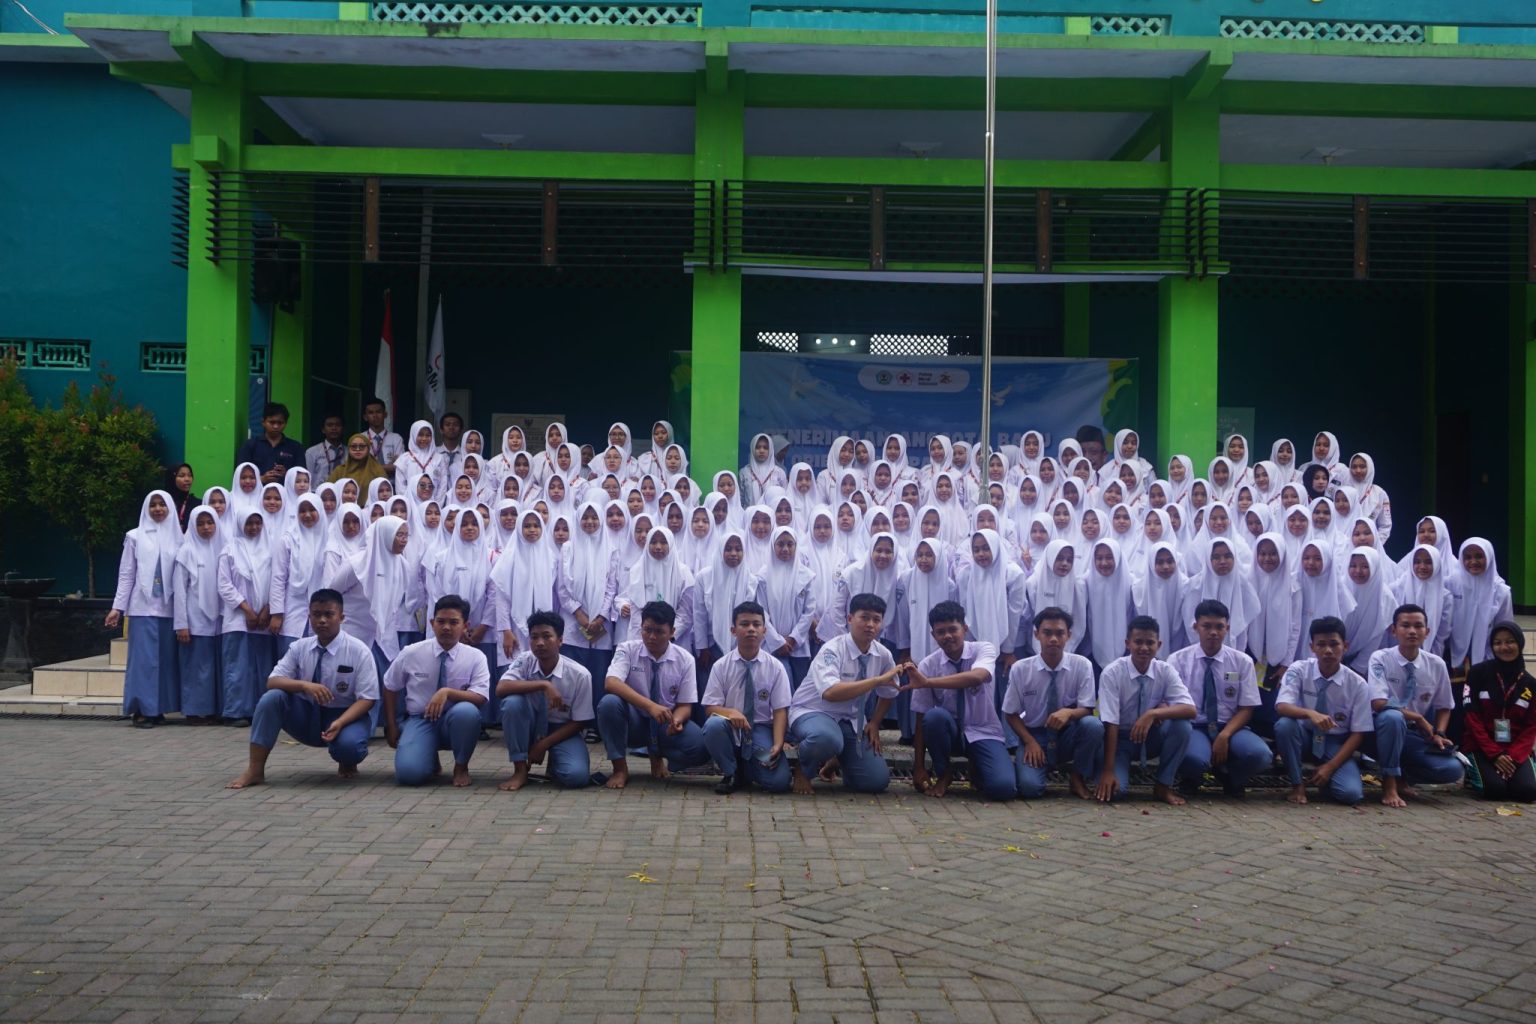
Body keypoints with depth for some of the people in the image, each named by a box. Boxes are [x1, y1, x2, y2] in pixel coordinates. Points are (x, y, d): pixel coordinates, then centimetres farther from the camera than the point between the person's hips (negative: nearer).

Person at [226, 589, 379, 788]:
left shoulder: (358, 650, -13)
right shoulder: (299, 647, -4)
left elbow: (367, 698, -14)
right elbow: (272, 681, -12)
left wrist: (340, 722, -31)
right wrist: (304, 685, -32)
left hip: (344, 716, -3)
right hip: (307, 715, 3)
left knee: (349, 744, -36)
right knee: (272, 697, -24)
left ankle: (347, 764, 4)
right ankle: (255, 770, -17)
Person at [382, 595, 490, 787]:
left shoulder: (475, 657, -7)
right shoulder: (411, 653, -5)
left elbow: (480, 698, -18)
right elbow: (390, 688, 9)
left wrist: (447, 692, -33)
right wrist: (392, 727, 6)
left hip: (455, 722, 0)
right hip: (420, 720, 0)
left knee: (466, 711, -37)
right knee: (408, 773, -27)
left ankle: (461, 767, -9)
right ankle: (431, 760, 14)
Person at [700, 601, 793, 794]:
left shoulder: (775, 667, -4)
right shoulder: (721, 666, -4)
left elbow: (780, 710, -6)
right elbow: (710, 707, -4)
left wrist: (777, 745, -22)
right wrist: (730, 712, -27)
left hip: (761, 729, 0)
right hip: (730, 728, 0)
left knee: (779, 781, -24)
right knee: (713, 724, -35)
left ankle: (748, 768, 12)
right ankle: (731, 774, -7)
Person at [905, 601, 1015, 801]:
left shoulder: (983, 650, -13)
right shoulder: (928, 665, -10)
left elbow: (977, 677, -38)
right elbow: (920, 717, -7)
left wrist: (927, 682, -47)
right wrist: (918, 766, -11)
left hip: (982, 732, -1)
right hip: (950, 730, 1)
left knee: (1003, 787, -27)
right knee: (934, 716, -35)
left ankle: (975, 768, 10)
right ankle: (944, 775, -7)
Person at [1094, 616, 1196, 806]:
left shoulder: (1165, 671, -10)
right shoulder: (1112, 673, -19)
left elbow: (1190, 710, -23)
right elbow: (1110, 723, -22)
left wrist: (1153, 713, -39)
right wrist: (1108, 771, -27)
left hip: (1151, 737, 3)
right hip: (1120, 739, -3)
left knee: (1181, 724, -27)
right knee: (1112, 788, -28)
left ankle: (1163, 786, -9)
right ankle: (1122, 770, 11)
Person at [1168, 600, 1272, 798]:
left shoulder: (1242, 662, 3)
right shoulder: (1178, 660, -1)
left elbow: (1246, 709, 1)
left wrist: (1224, 736, -17)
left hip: (1230, 728, 2)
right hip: (1192, 728, -2)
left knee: (1259, 755, -31)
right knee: (1193, 758, -38)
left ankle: (1231, 779, 6)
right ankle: (1191, 781, 2)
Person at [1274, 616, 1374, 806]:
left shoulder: (1357, 685, -12)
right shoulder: (1299, 670, -13)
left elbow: (1358, 734, -9)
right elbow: (1282, 707, -26)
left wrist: (1330, 766, -18)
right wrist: (1310, 714, -47)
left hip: (1336, 743, 0)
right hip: (1305, 735, 0)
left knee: (1350, 793, -26)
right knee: (1284, 725, -35)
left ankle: (1325, 775, 10)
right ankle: (1297, 785, -14)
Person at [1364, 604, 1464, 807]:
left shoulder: (1436, 664, -1)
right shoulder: (1380, 659, -12)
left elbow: (1443, 707, 10)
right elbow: (1379, 703, -22)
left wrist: (1438, 734, -7)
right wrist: (1419, 718, -18)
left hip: (1415, 736, 4)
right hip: (1382, 731, -4)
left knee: (1452, 769, -21)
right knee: (1393, 717, -39)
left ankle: (1400, 776, 8)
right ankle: (1389, 783, -22)